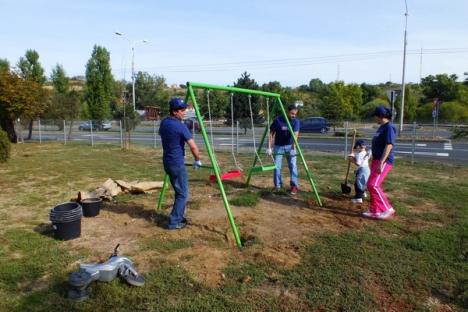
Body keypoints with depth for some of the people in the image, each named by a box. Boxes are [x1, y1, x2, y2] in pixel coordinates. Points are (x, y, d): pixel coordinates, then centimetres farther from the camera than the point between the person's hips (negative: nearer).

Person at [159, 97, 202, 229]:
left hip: (167, 162, 9)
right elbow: (193, 146, -19)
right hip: (177, 164, -8)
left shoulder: (163, 123, 7)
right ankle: (174, 222, 3)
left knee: (178, 191, 19)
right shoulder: (180, 126, -18)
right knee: (183, 193, 1)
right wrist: (197, 160, -4)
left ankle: (179, 217, 28)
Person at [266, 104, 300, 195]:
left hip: (290, 146, 0)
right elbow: (271, 134, -9)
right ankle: (277, 186, 13)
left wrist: (293, 148, -37)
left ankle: (294, 186, -2)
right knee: (276, 166, 0)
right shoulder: (277, 120, -15)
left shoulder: (296, 121, -12)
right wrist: (269, 147, -16)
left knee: (292, 165, -10)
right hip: (278, 146, 0)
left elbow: (295, 135, -24)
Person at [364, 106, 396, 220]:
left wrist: (381, 162, -27)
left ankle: (388, 209, -5)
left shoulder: (389, 127, -14)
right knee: (372, 185, 11)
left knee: (373, 185, -15)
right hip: (376, 160, 10)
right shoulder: (381, 127, 16)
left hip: (384, 161, -10)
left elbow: (389, 146, -22)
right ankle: (374, 211, 21)